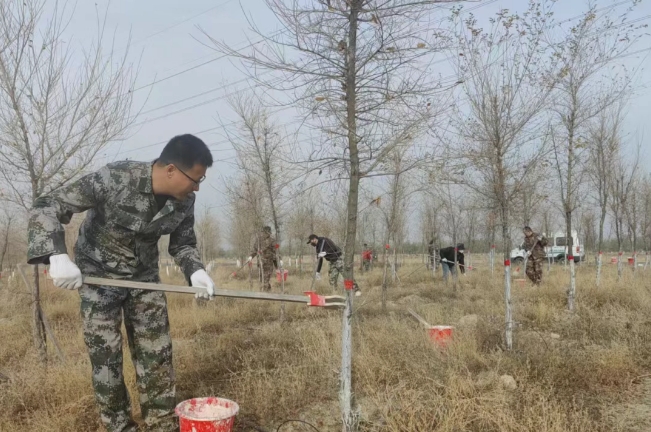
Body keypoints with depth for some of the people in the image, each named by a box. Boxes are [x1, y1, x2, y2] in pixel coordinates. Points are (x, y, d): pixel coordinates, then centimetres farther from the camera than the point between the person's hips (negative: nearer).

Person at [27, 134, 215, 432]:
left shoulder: (184, 200, -12)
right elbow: (45, 207, -23)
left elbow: (182, 243, 2)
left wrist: (195, 271, -19)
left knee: (157, 354, 4)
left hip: (144, 275, 4)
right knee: (105, 358, -1)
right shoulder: (114, 178, -28)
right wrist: (58, 256, -37)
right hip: (99, 274, -4)